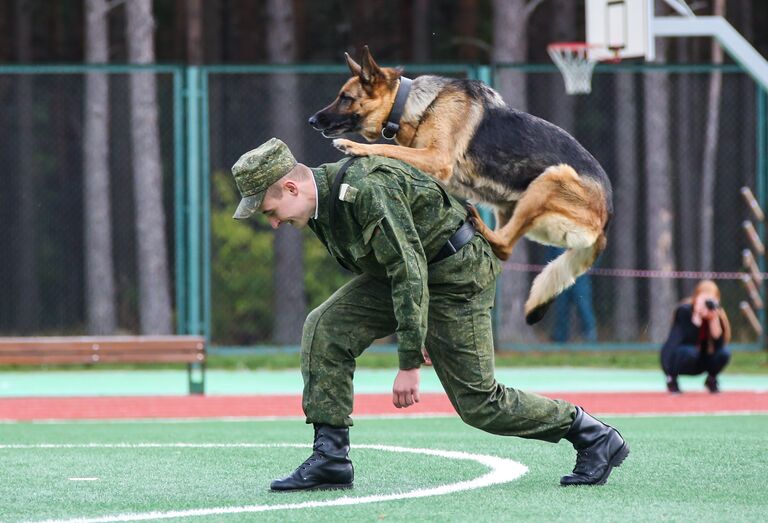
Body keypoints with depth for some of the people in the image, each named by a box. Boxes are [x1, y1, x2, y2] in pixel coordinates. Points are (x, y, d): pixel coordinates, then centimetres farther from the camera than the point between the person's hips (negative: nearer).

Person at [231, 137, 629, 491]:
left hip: (455, 275, -8)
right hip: (399, 273, 9)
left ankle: (593, 436, 10)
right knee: (325, 329, -12)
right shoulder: (321, 201, -1)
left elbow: (410, 271, -32)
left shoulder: (367, 191, -31)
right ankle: (330, 457, -11)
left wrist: (409, 363, -33)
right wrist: (413, 332, 20)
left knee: (477, 402, -7)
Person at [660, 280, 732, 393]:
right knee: (690, 351, -36)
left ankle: (711, 380, 8)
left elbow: (718, 344, -22)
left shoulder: (718, 315, -11)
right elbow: (689, 342, -32)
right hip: (674, 358, -4)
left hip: (698, 364, 4)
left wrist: (714, 319, -29)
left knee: (724, 353, -23)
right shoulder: (684, 311, -22)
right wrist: (697, 316, -35)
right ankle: (671, 379, -7)